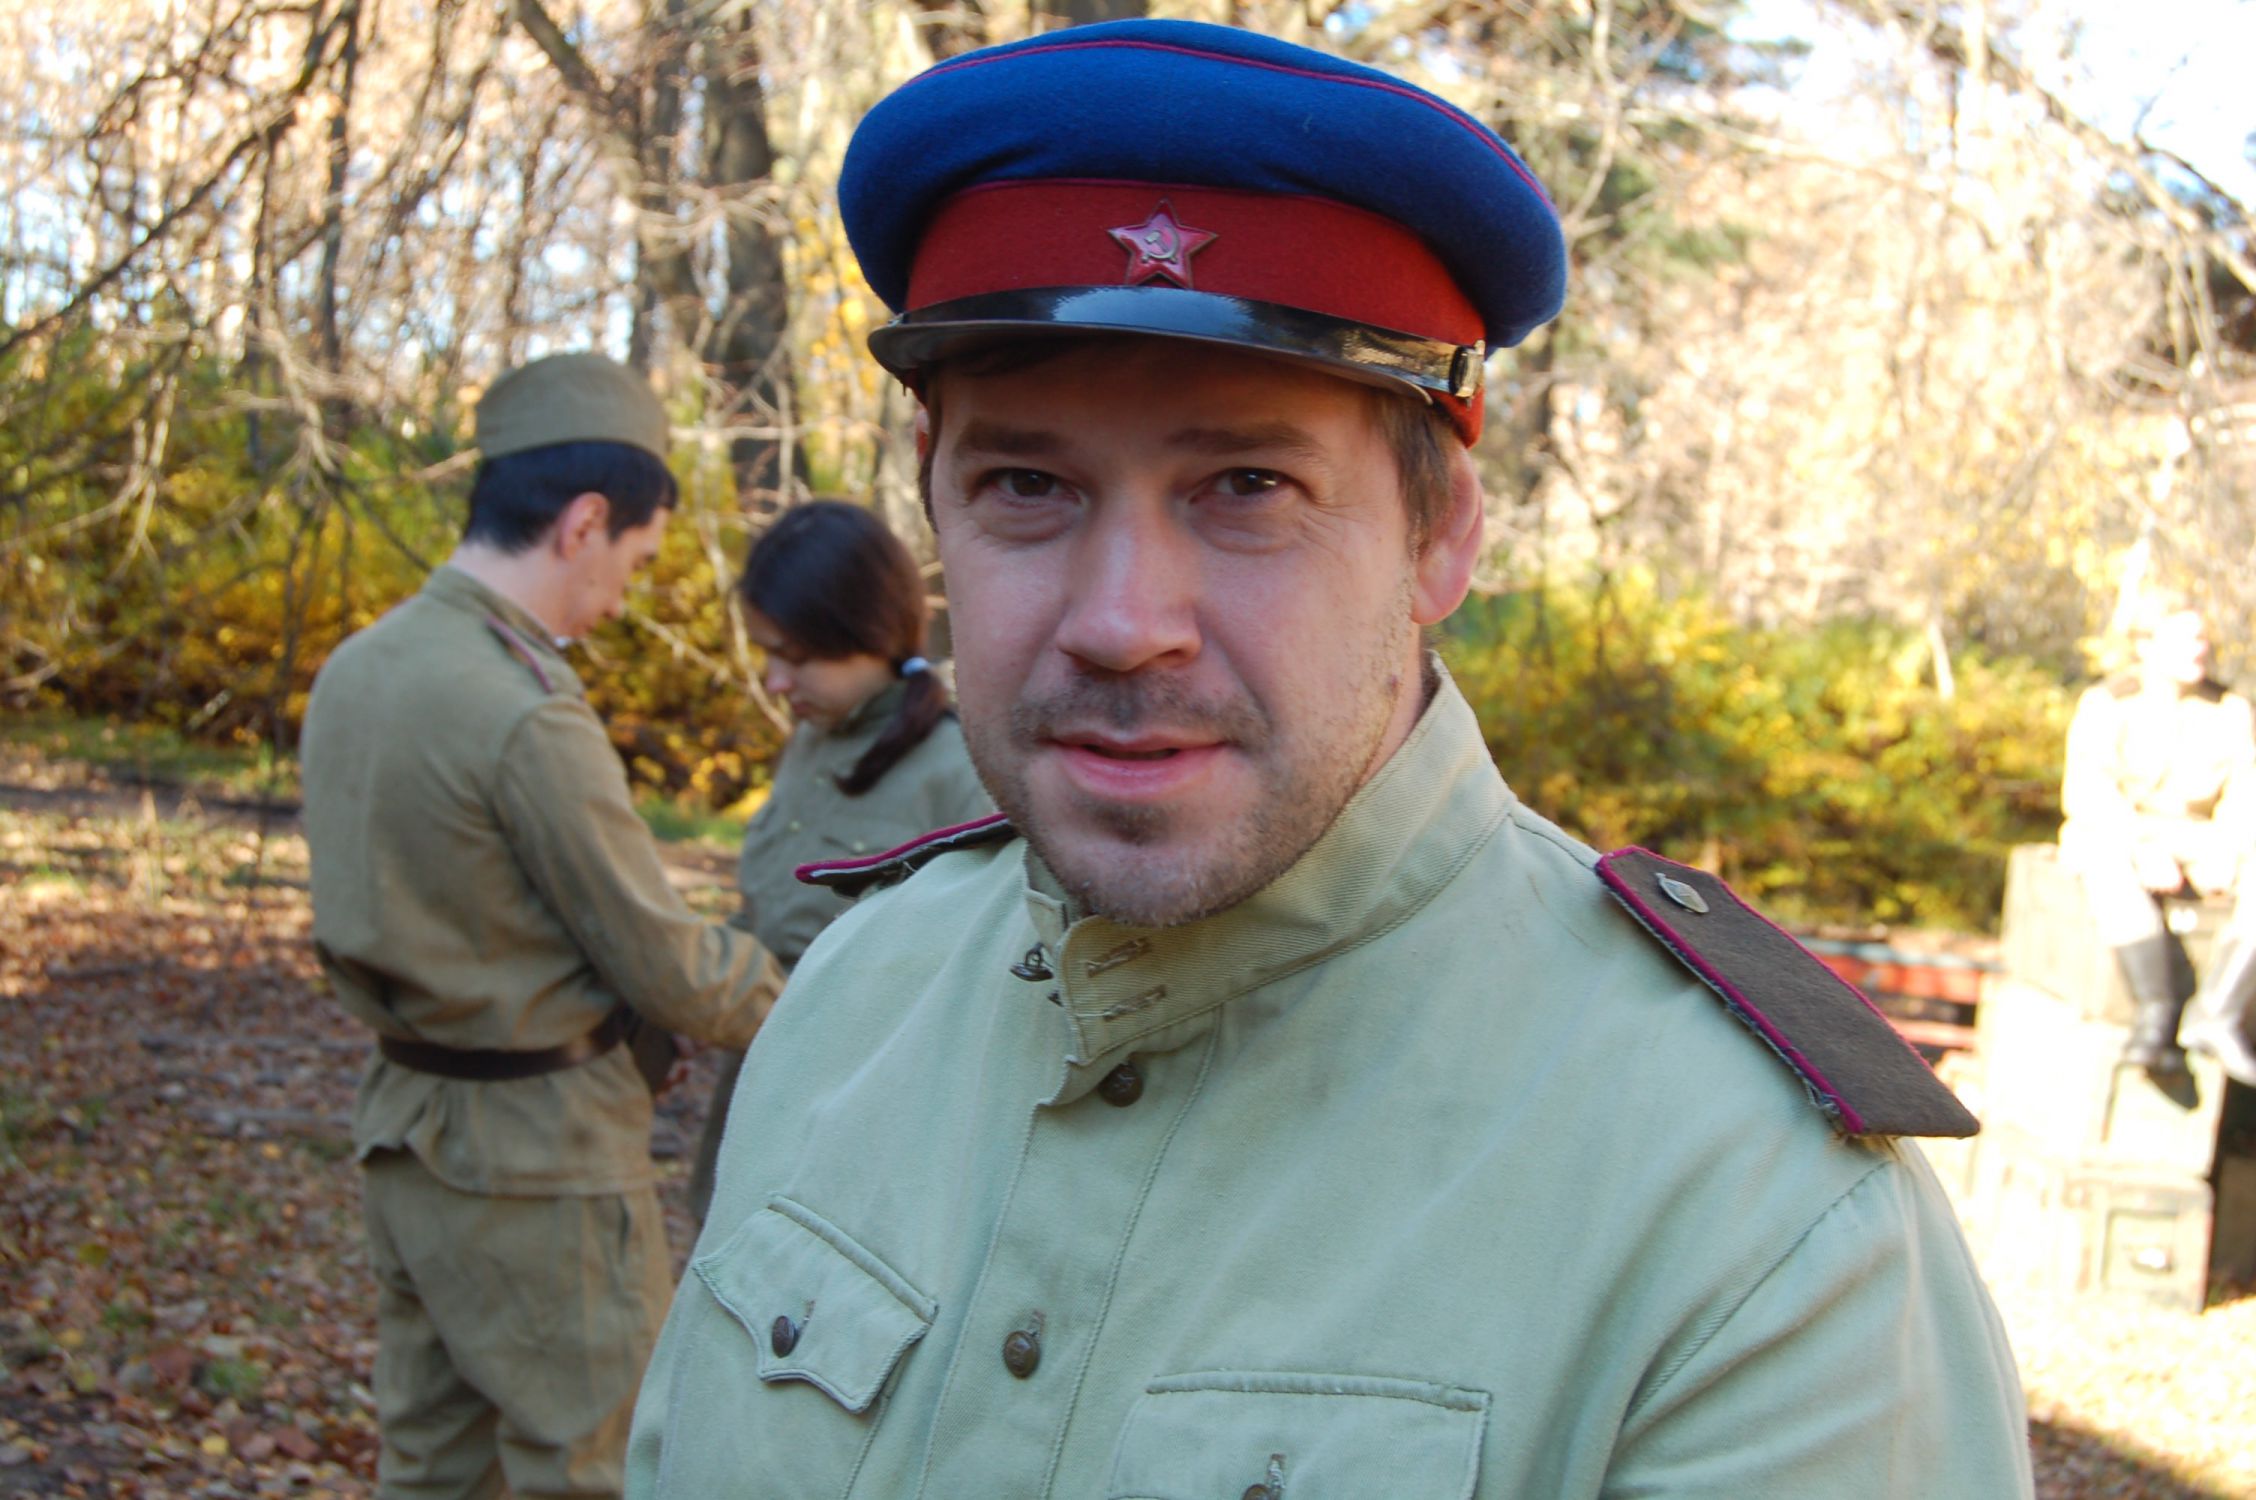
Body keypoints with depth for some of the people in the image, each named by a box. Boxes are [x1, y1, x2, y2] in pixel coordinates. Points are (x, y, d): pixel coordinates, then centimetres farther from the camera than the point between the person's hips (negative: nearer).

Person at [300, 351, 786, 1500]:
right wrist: (808, 1000, 2)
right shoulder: (527, 717, -23)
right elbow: (668, 968, -16)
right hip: (536, 1153, -9)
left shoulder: (354, 669, 3)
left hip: (400, 1127, 9)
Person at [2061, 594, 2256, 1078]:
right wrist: (2143, 852, -30)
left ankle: (2216, 1013, -32)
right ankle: (2157, 1010, -40)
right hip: (2117, 838, -3)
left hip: (2199, 845, 3)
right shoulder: (2107, 705, -4)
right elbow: (2085, 792, -16)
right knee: (2109, 865, -40)